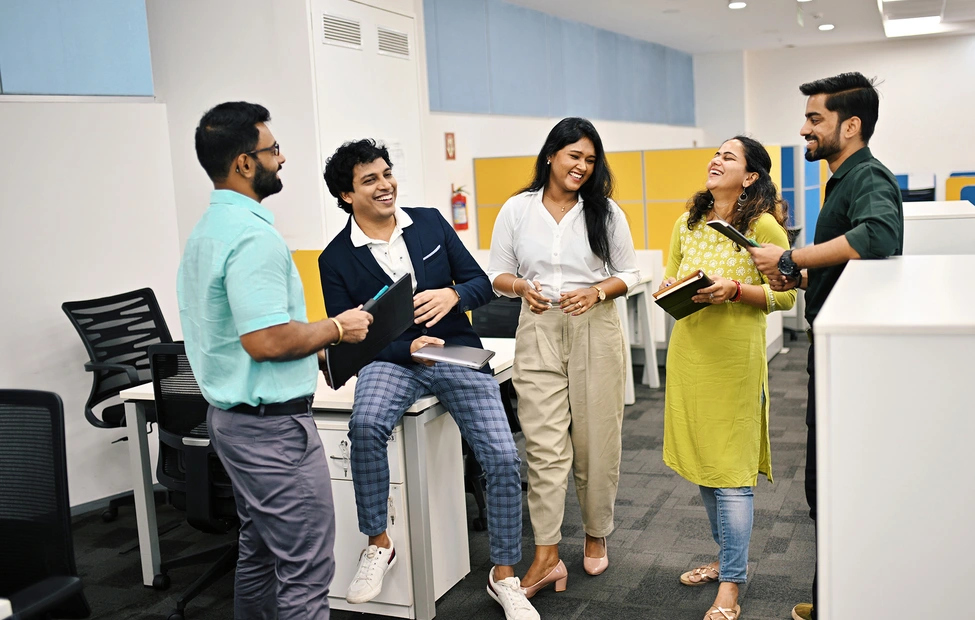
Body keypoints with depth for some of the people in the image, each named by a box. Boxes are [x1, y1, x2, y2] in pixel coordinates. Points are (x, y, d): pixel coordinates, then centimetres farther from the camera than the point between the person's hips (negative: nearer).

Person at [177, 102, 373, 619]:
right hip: (272, 425, -11)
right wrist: (337, 329, -13)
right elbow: (267, 340, -27)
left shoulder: (206, 228, 12)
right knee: (305, 573, -2)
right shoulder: (254, 235, -21)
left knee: (259, 552, 21)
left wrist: (314, 338, 18)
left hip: (231, 416, 11)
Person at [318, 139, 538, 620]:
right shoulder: (336, 258, -1)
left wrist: (452, 295, -17)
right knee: (366, 425, -35)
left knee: (504, 459, -11)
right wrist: (408, 350, -19)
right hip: (391, 359, -2)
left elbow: (481, 283, 6)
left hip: (458, 353, 2)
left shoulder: (430, 222, 6)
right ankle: (378, 544, -12)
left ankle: (504, 576, 10)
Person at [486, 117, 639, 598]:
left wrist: (597, 292, -11)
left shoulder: (606, 212, 5)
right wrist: (522, 287, -13)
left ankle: (596, 536, 28)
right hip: (538, 332, 0)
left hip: (595, 331, 1)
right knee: (545, 446, -5)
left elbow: (629, 273, 8)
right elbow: (497, 273, 9)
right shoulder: (517, 210, 4)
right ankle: (547, 557, -1)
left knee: (596, 442, 7)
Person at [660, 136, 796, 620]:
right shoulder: (687, 224, 12)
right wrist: (669, 286, -2)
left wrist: (735, 290, -20)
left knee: (731, 468, -4)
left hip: (735, 354, -6)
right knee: (701, 458, 15)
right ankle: (728, 557, 33)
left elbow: (785, 294, -6)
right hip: (688, 349, 7)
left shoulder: (763, 226, -6)